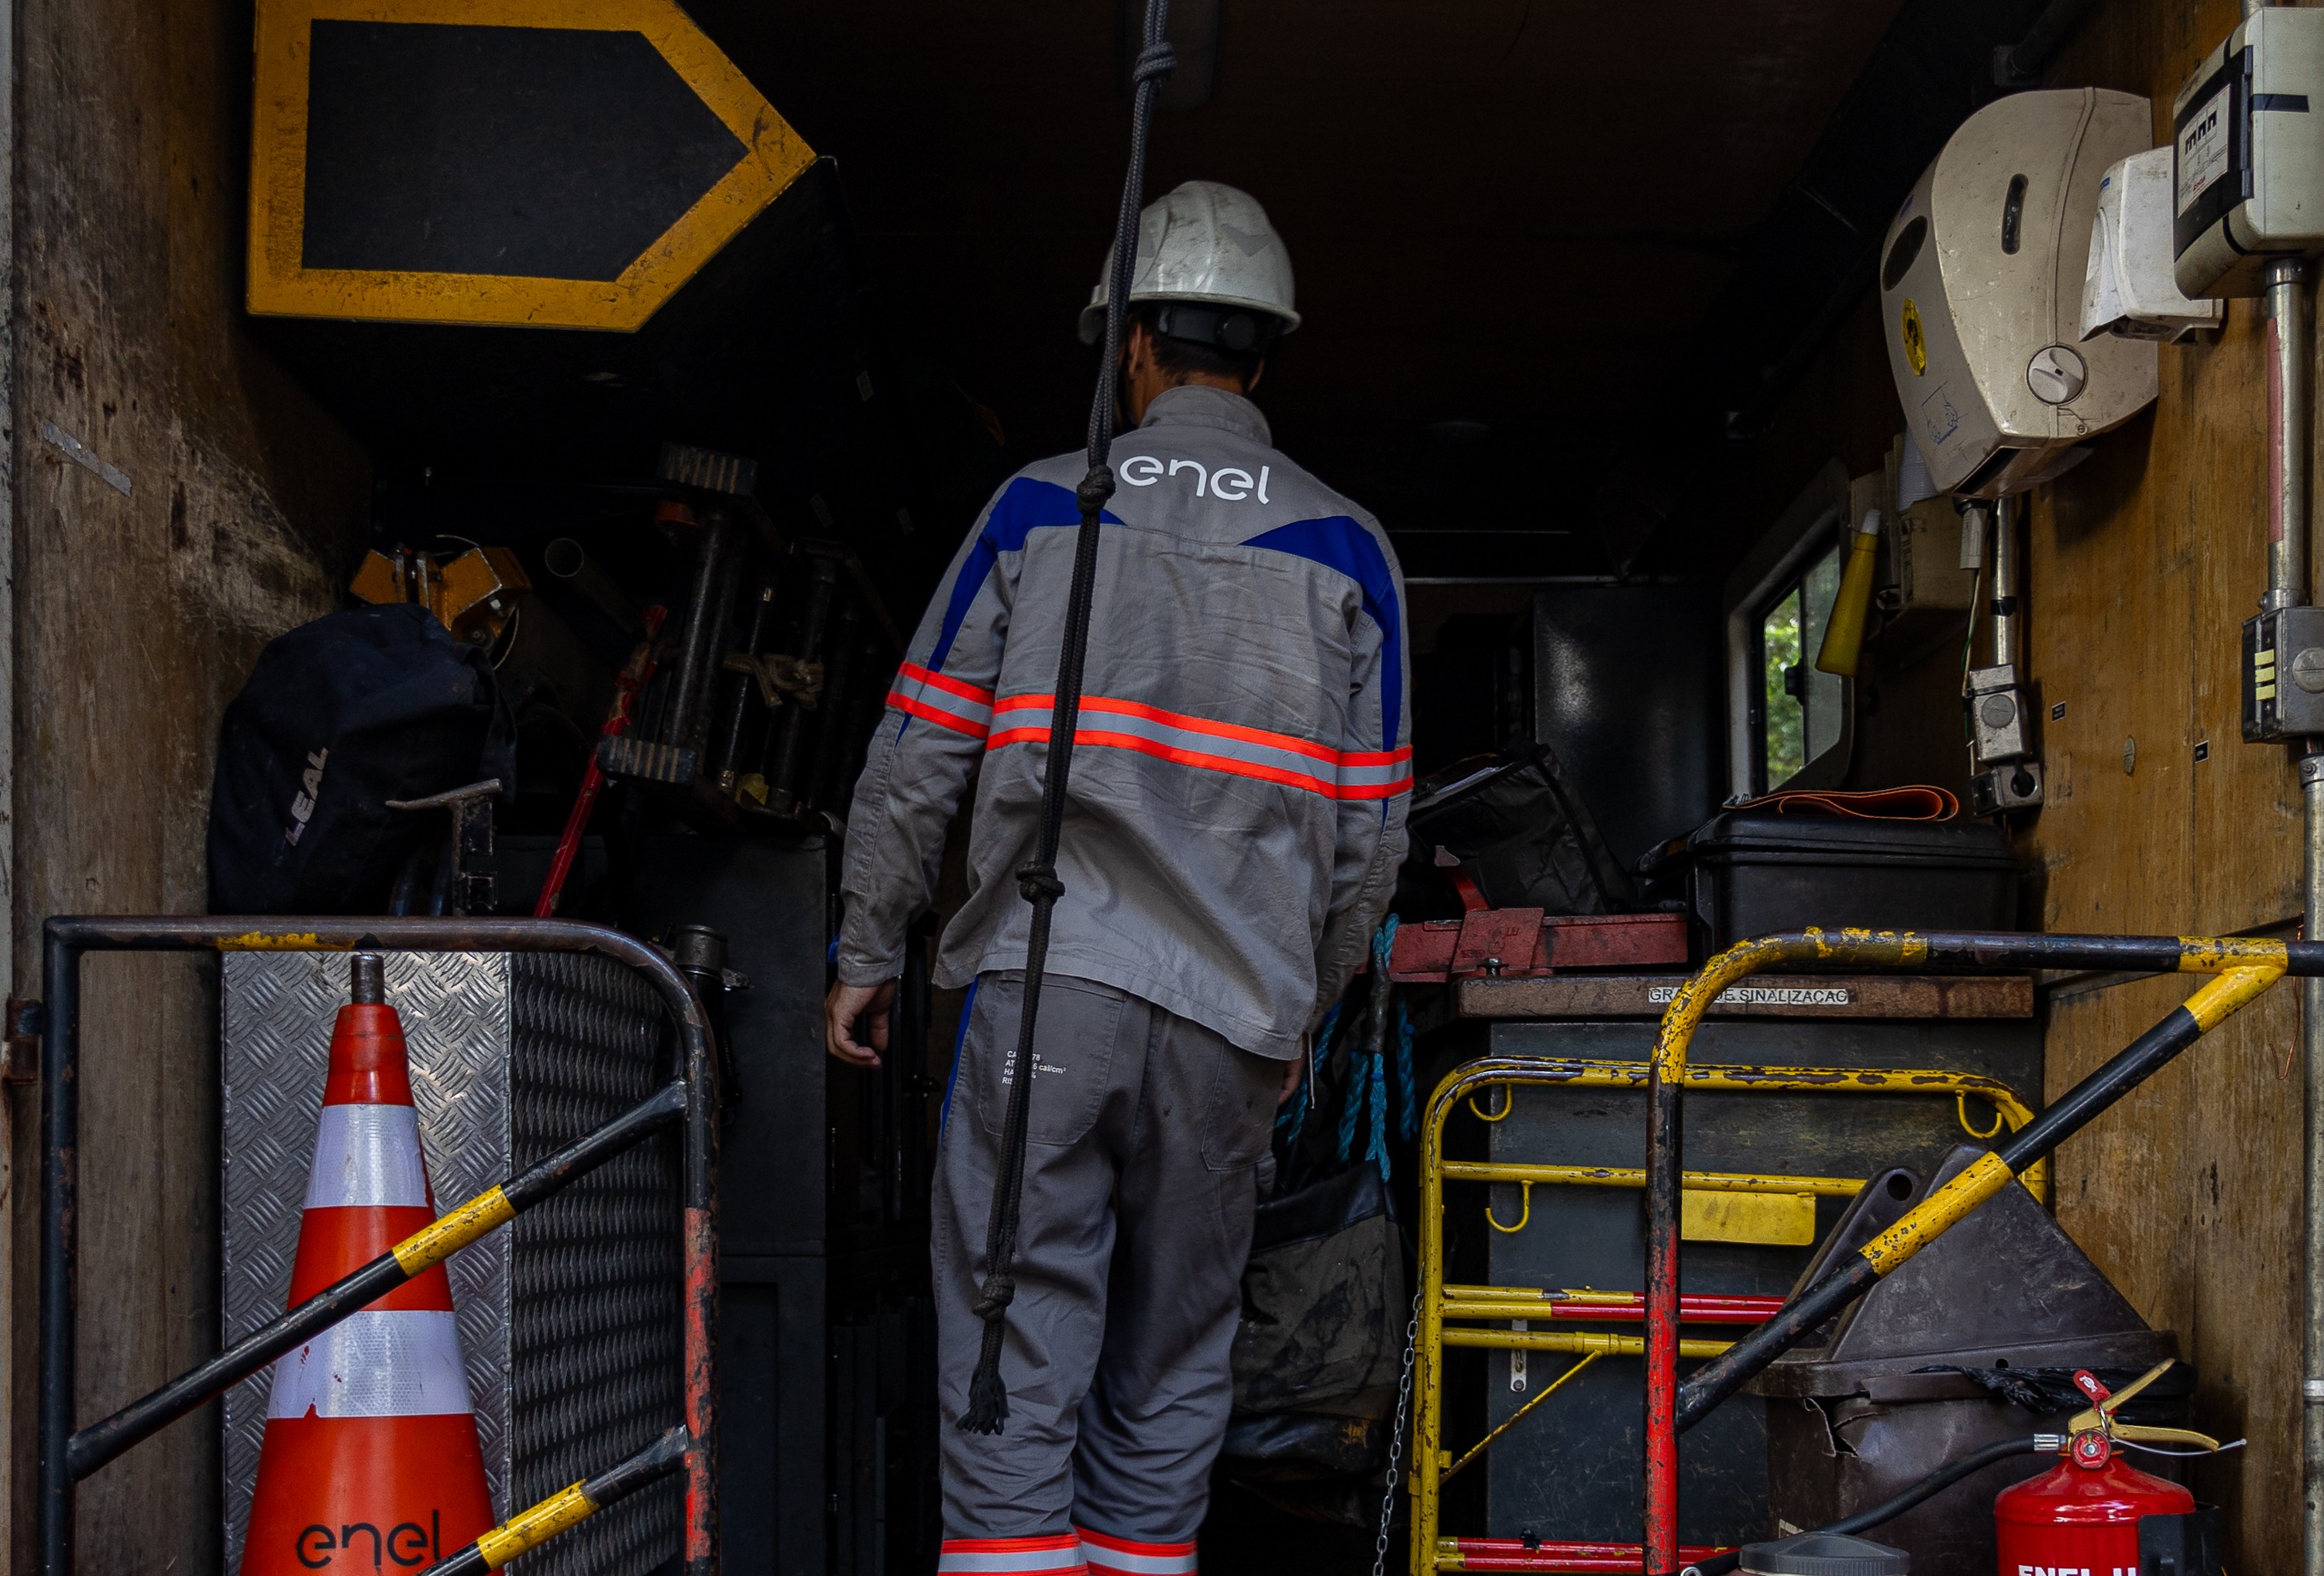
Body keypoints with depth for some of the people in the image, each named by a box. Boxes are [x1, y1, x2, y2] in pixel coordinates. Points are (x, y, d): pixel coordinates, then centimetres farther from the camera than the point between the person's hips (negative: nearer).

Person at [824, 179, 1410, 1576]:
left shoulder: (1039, 506, 6)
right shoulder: (1346, 546, 8)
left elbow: (921, 754, 6)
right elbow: (1370, 831, 7)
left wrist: (869, 956, 15)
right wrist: (1305, 1013, 19)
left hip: (1042, 976, -1)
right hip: (1235, 1005, 2)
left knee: (1017, 1346, -1)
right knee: (1175, 1356, 11)